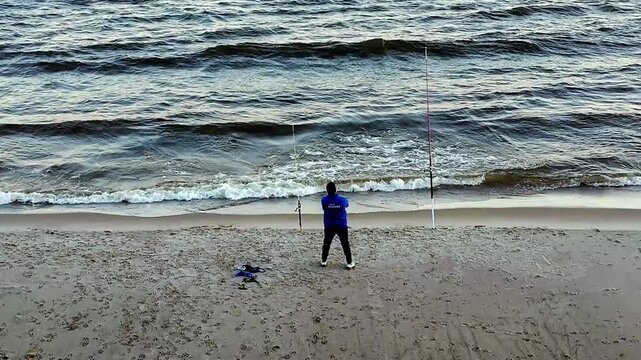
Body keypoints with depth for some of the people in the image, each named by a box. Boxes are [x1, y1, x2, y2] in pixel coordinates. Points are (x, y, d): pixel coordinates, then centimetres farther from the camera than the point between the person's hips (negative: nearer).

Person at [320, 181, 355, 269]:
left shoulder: (324, 200, -14)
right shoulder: (342, 199, -15)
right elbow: (347, 204, 7)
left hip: (329, 227, 1)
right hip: (342, 226, -1)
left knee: (326, 243, 18)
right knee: (345, 244, 9)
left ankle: (323, 261, 29)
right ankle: (349, 263, 12)